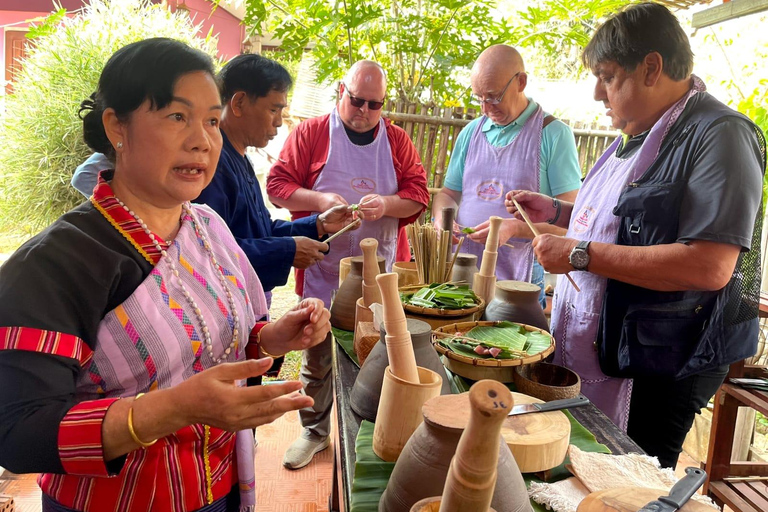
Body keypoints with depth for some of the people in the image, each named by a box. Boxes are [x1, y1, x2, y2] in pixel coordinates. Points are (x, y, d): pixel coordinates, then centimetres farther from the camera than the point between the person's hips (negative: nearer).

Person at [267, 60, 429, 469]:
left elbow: (418, 195, 3)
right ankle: (315, 430, 30)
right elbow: (278, 184, -2)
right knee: (318, 356, 10)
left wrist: (385, 204, -17)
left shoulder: (397, 140, 7)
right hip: (323, 273, -1)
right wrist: (319, 199, -18)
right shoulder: (311, 133, 1)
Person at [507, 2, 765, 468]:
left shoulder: (719, 135, -17)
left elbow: (711, 267, -28)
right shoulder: (641, 135, 13)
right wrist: (556, 212, 12)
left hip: (654, 373, -9)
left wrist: (581, 254, -24)